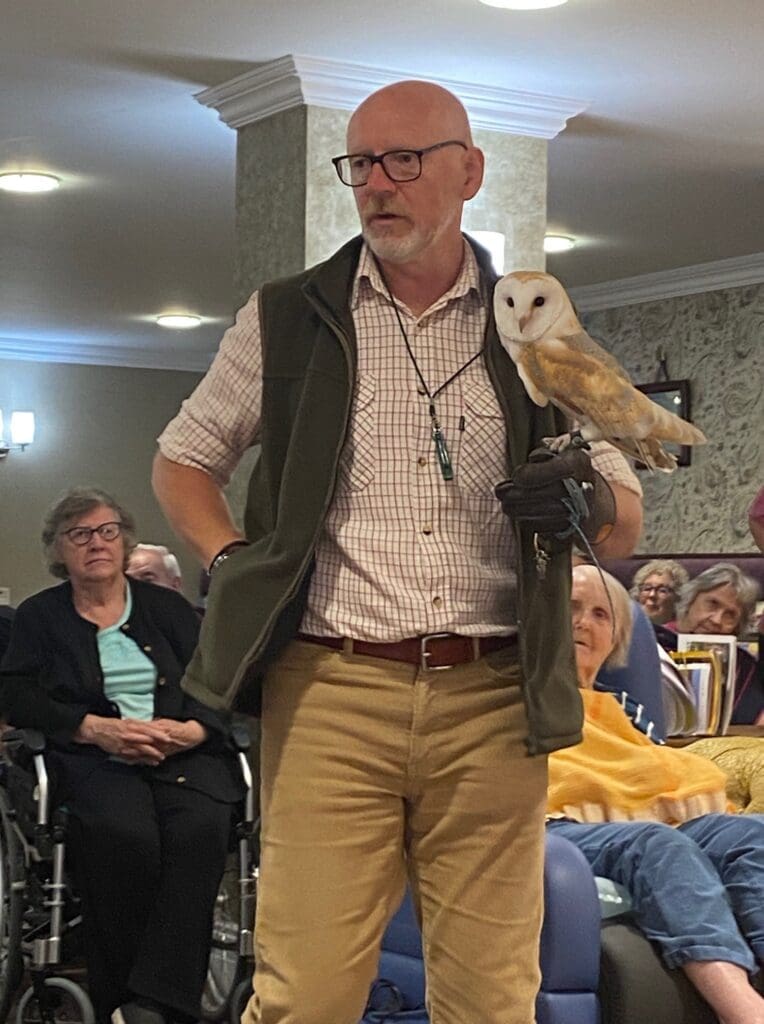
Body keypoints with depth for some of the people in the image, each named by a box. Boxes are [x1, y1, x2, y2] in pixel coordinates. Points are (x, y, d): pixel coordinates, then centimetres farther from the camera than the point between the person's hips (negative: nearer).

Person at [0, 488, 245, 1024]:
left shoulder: (168, 607, 23)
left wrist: (192, 729, -12)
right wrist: (97, 728, -14)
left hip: (185, 753, 2)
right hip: (94, 760, -1)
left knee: (200, 828, -33)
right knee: (124, 833, -36)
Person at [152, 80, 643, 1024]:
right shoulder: (288, 319, 11)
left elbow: (626, 524, 16)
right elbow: (181, 461, 21)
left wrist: (584, 505, -7)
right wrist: (232, 563, 2)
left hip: (493, 702, 1)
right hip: (330, 694, -1)